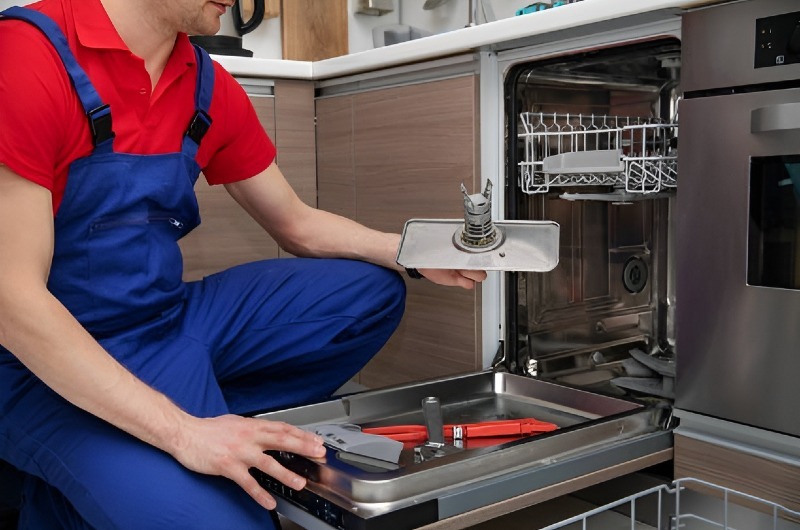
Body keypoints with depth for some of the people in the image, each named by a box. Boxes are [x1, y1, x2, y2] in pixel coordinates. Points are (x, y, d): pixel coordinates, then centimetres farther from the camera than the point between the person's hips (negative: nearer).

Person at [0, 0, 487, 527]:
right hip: (60, 368, -7)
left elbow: (298, 225, 11)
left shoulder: (208, 84, 1)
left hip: (176, 321, 8)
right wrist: (182, 432, -26)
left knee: (373, 290, 3)